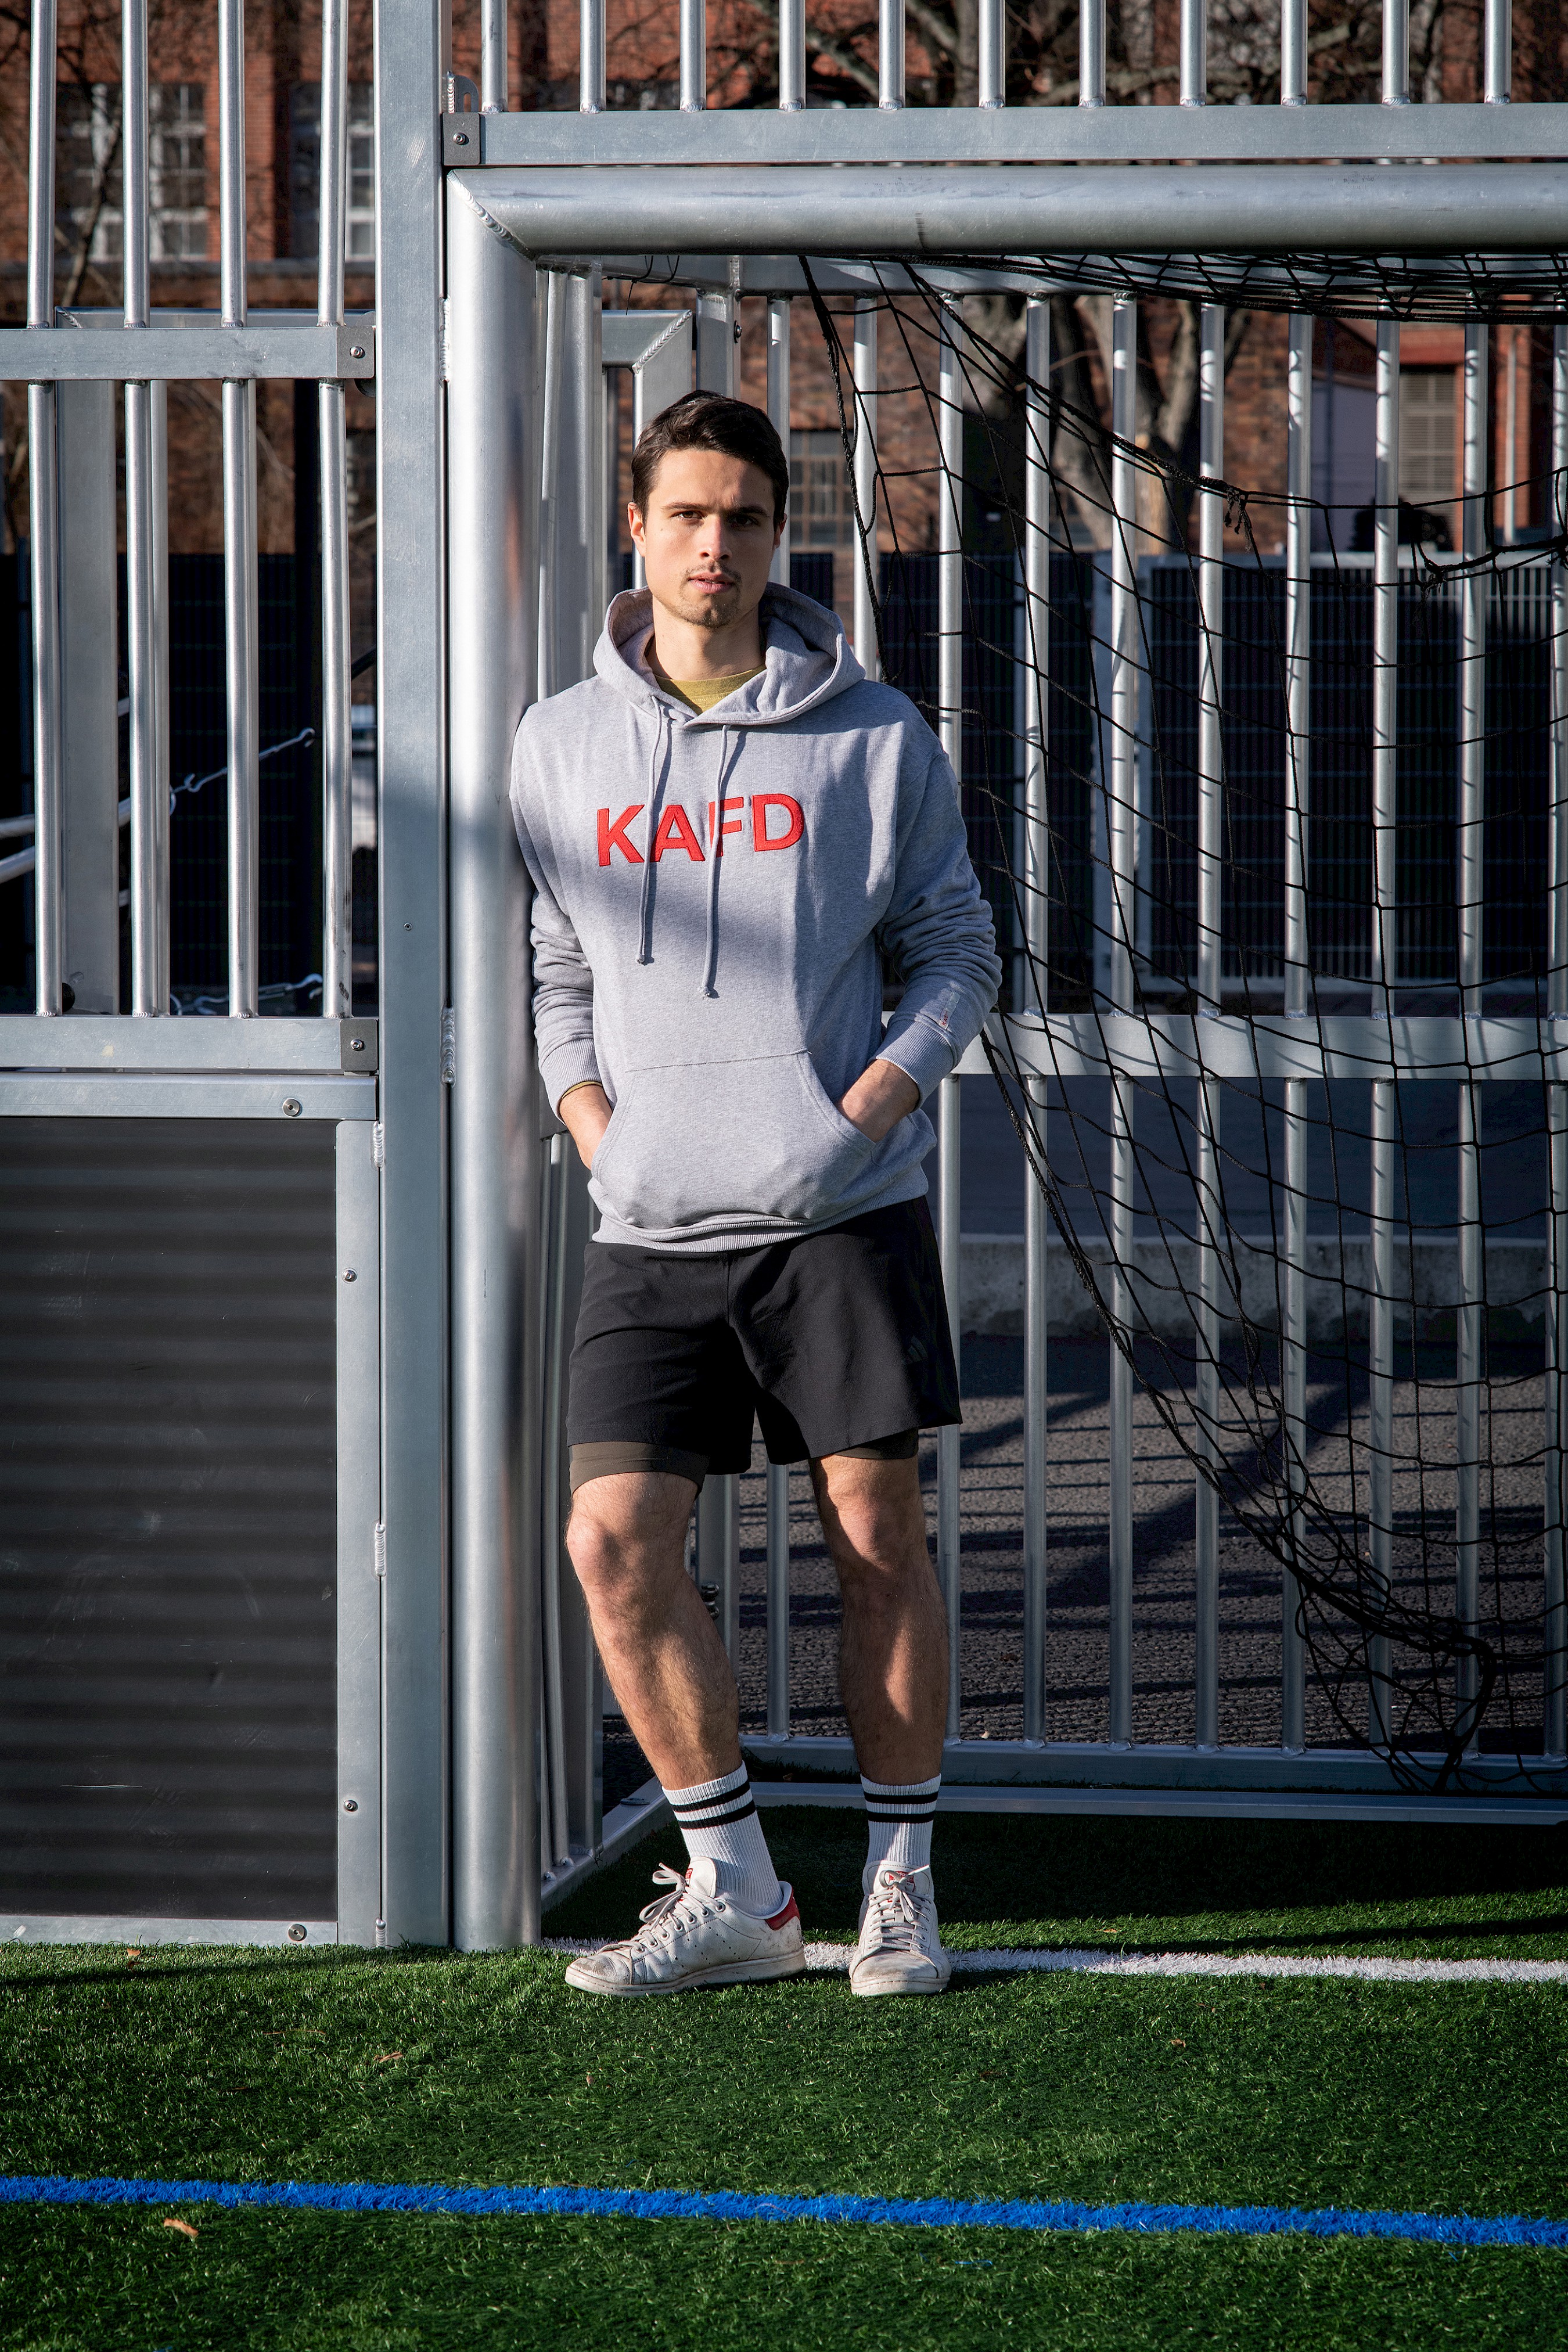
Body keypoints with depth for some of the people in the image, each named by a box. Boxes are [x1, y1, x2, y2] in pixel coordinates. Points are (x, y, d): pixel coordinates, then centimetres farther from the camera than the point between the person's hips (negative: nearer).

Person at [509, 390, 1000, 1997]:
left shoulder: (871, 735, 3)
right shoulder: (562, 747, 10)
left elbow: (955, 950, 9)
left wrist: (878, 1094, -7)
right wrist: (586, 1112, 3)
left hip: (842, 1209, -2)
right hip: (652, 1228, 2)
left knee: (876, 1533, -1)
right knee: (614, 1542, -8)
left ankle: (899, 1884, 11)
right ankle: (732, 1892, 3)